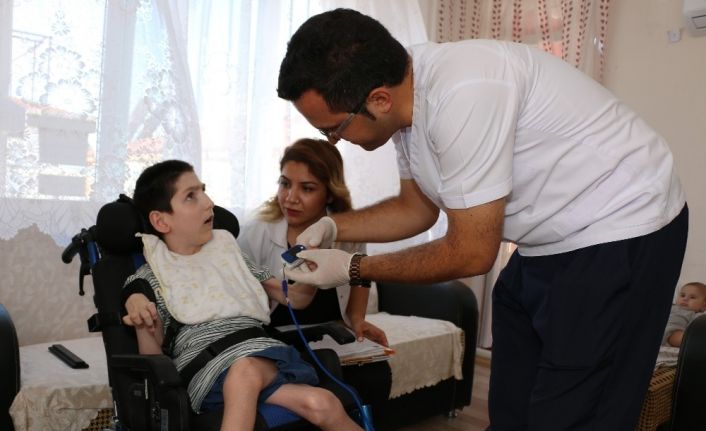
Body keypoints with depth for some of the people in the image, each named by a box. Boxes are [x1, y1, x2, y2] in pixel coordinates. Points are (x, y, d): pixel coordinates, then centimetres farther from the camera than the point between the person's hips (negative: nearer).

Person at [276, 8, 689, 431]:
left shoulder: (462, 93, -31)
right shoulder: (406, 95, -4)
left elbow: (471, 254, -23)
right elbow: (417, 208, 11)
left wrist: (353, 268, -14)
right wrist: (332, 227, -2)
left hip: (623, 233, -8)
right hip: (550, 239, 9)